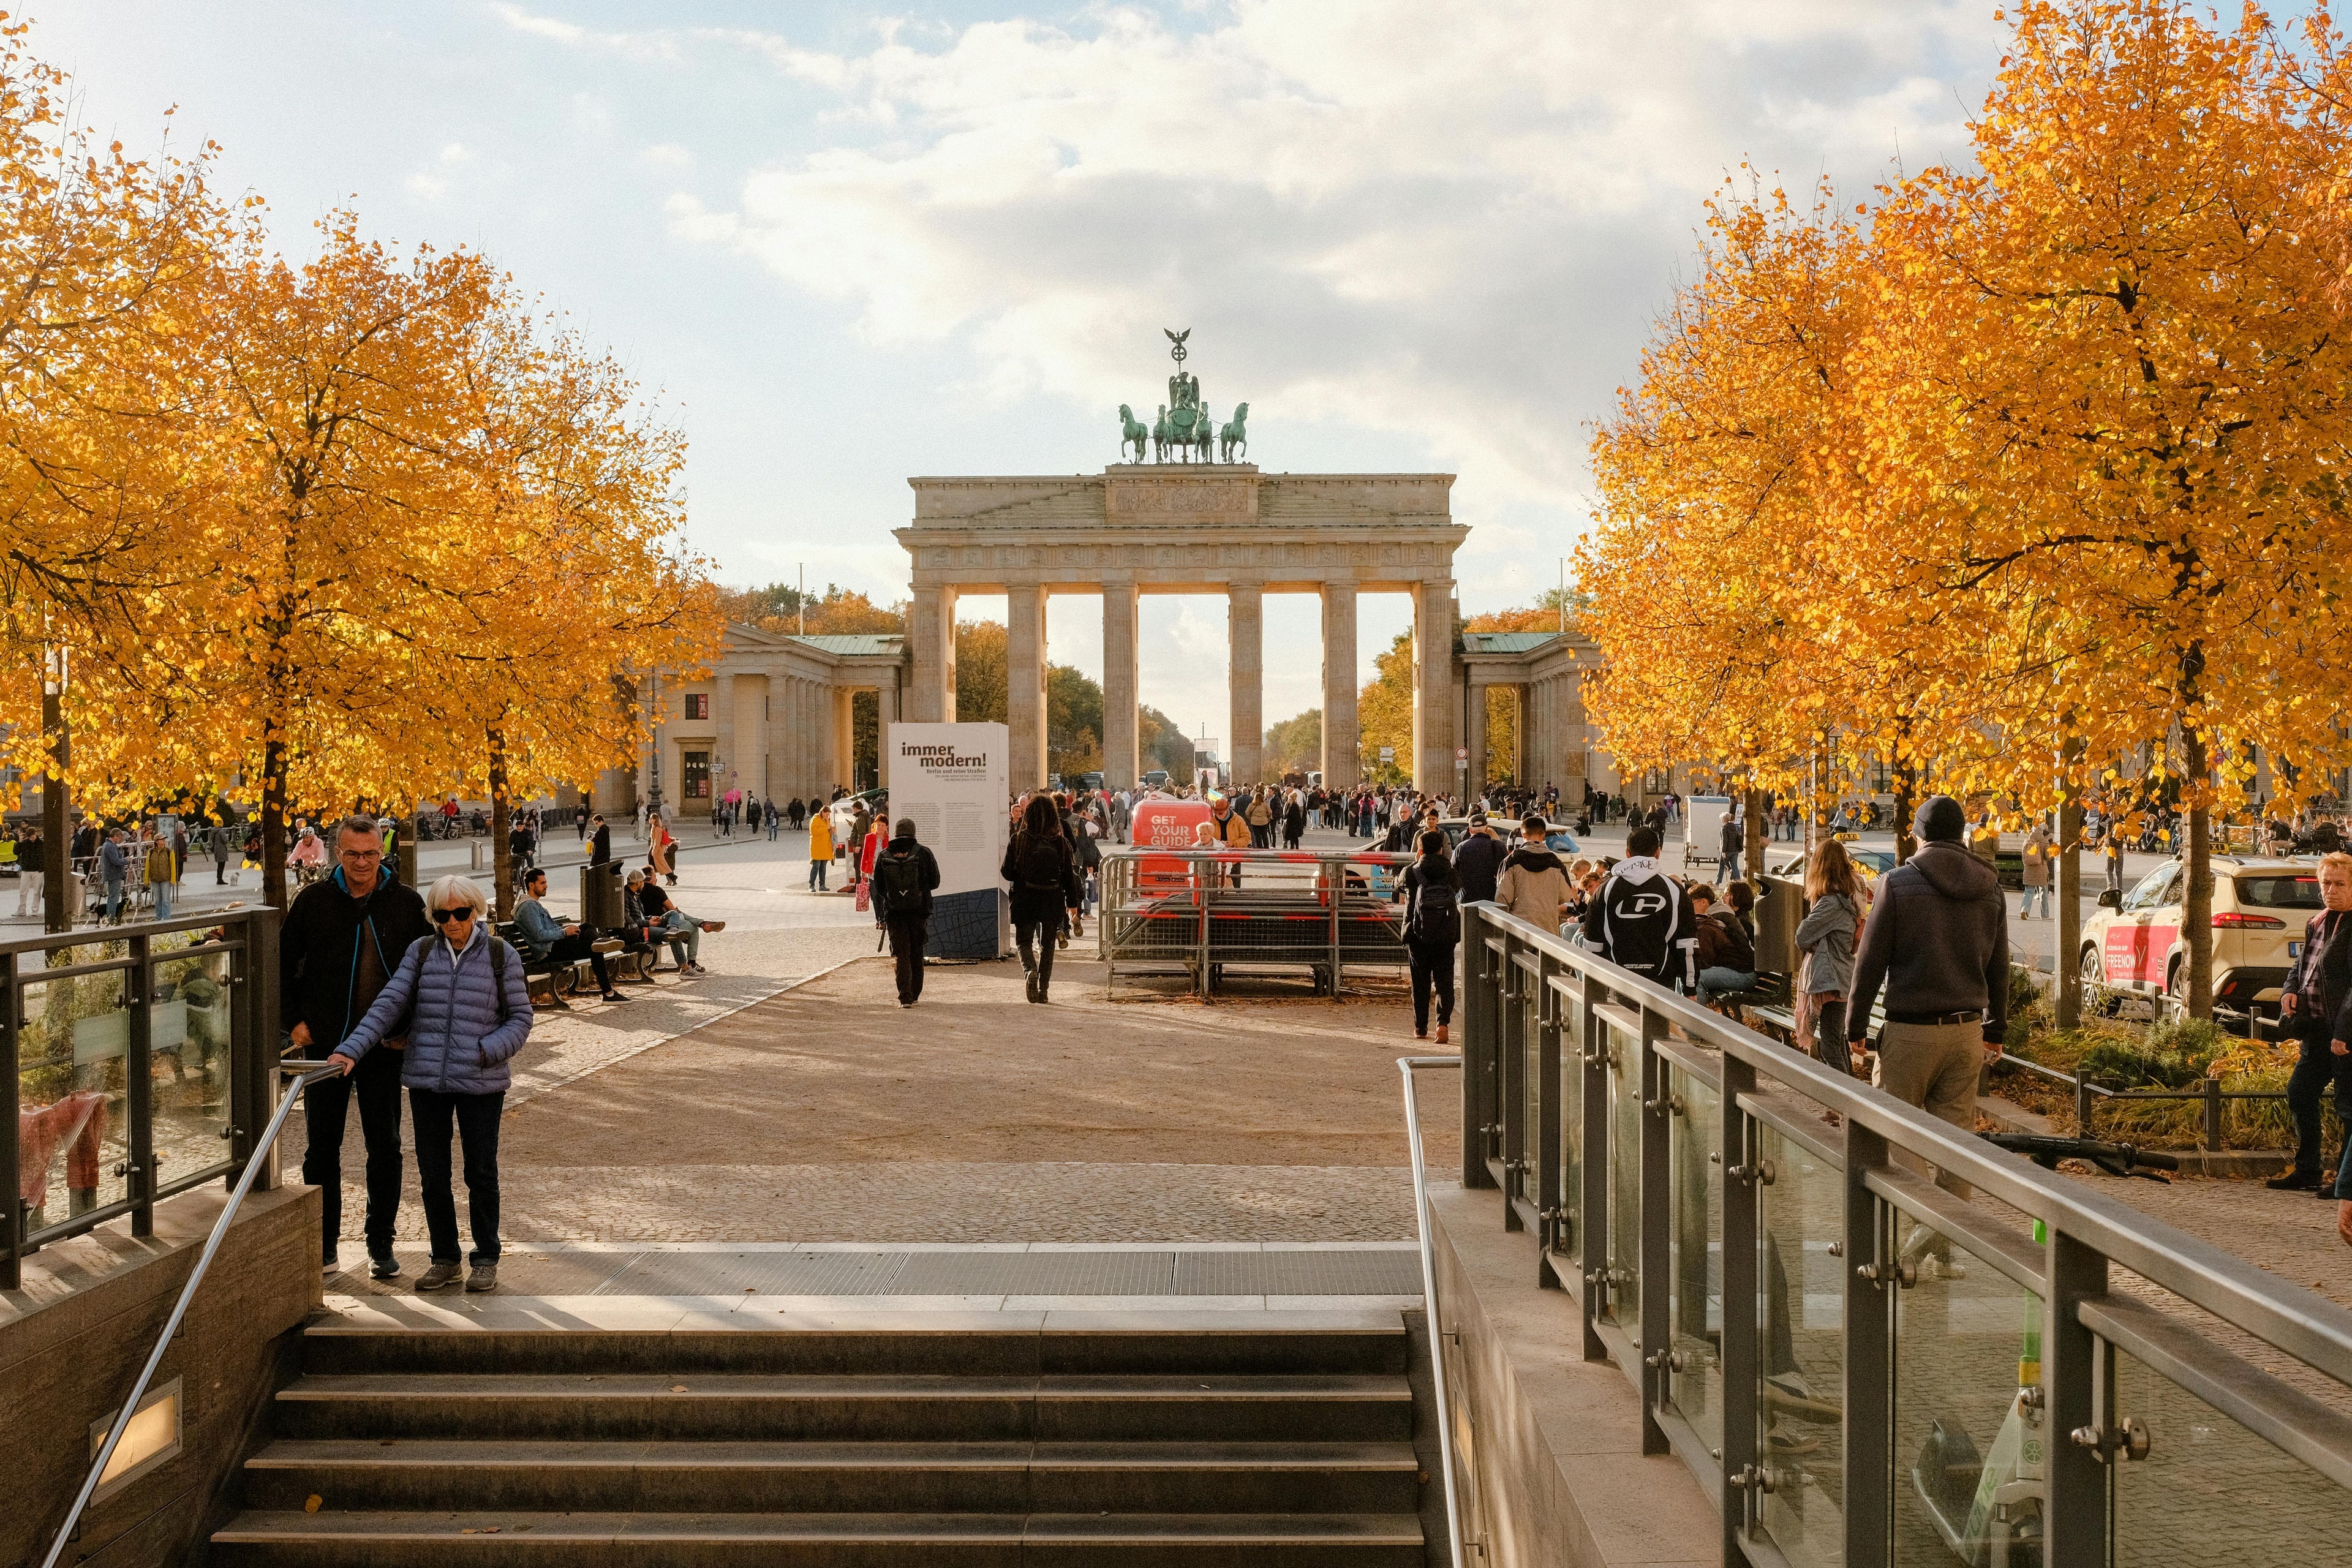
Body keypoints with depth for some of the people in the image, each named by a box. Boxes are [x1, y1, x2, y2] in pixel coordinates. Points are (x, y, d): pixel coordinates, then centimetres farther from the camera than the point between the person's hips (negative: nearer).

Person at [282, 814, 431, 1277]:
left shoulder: (406, 904, -1)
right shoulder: (313, 901, -1)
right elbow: (282, 964, 7)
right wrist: (293, 1020, 0)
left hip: (385, 1047, 0)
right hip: (324, 1044, 0)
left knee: (385, 1147, 6)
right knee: (322, 1147, 8)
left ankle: (381, 1244, 17)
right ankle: (324, 1244, 19)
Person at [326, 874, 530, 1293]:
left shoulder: (500, 955, 0)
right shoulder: (421, 952, 5)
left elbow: (520, 1017, 2)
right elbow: (389, 1005, 0)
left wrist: (487, 1050, -14)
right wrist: (352, 1049, -11)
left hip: (481, 1083, -2)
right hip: (426, 1081, 2)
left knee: (481, 1173, 6)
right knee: (432, 1174, 8)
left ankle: (486, 1260, 18)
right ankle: (444, 1259, 22)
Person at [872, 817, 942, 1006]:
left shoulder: (883, 857, 0)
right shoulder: (924, 854, -4)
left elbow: (879, 887, 5)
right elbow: (935, 882, -1)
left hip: (894, 912, 0)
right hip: (919, 910, 0)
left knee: (901, 954, 1)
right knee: (916, 954, 14)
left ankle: (905, 997, -9)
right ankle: (915, 994, 22)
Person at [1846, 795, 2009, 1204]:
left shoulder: (1898, 883, -7)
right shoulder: (1991, 889, 8)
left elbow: (1870, 963, -6)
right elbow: (1999, 968, 13)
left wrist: (1855, 1028, 2)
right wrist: (1995, 1030, 22)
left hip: (1910, 1032, -4)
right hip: (1967, 1032, 5)